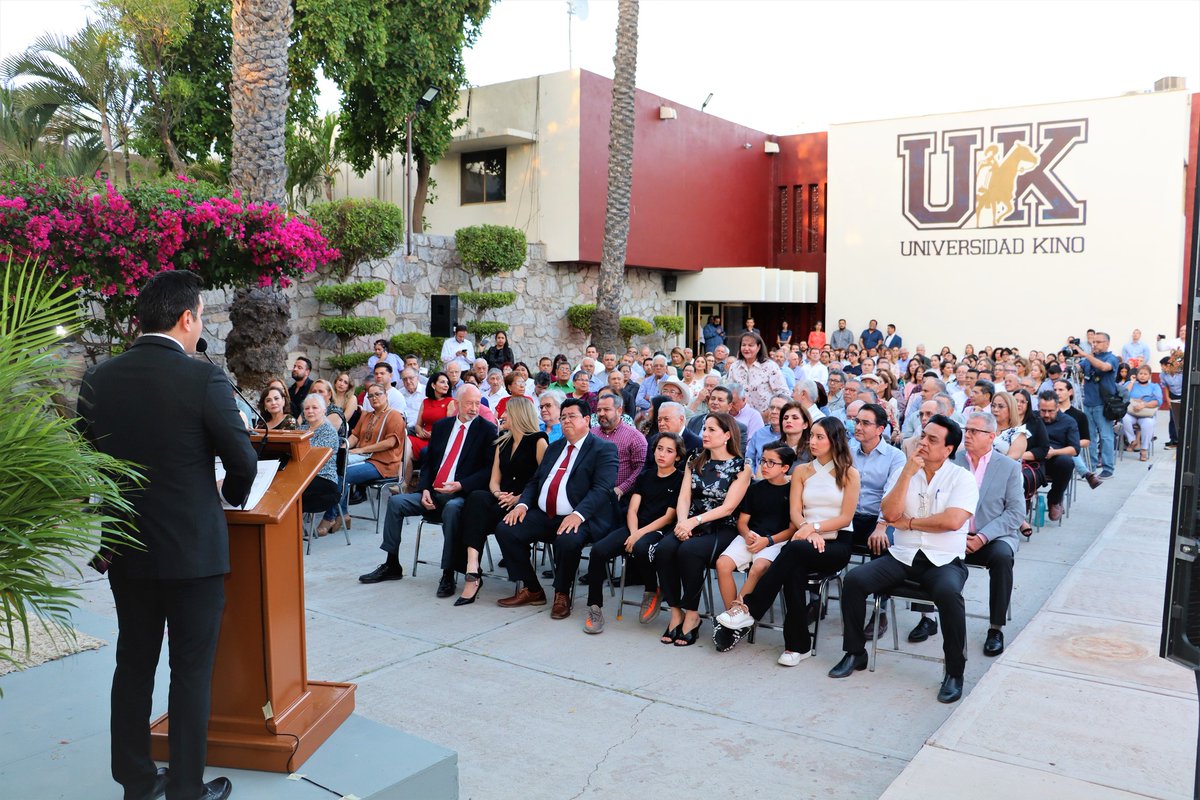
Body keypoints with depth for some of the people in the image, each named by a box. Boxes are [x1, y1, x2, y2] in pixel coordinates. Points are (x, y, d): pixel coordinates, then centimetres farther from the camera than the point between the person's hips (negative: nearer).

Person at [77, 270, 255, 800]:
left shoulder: (97, 380, -2)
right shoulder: (204, 379, -17)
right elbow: (243, 461, -11)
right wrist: (231, 496, 11)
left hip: (125, 553, 5)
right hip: (194, 550, -5)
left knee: (133, 664, 18)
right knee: (192, 671, 8)